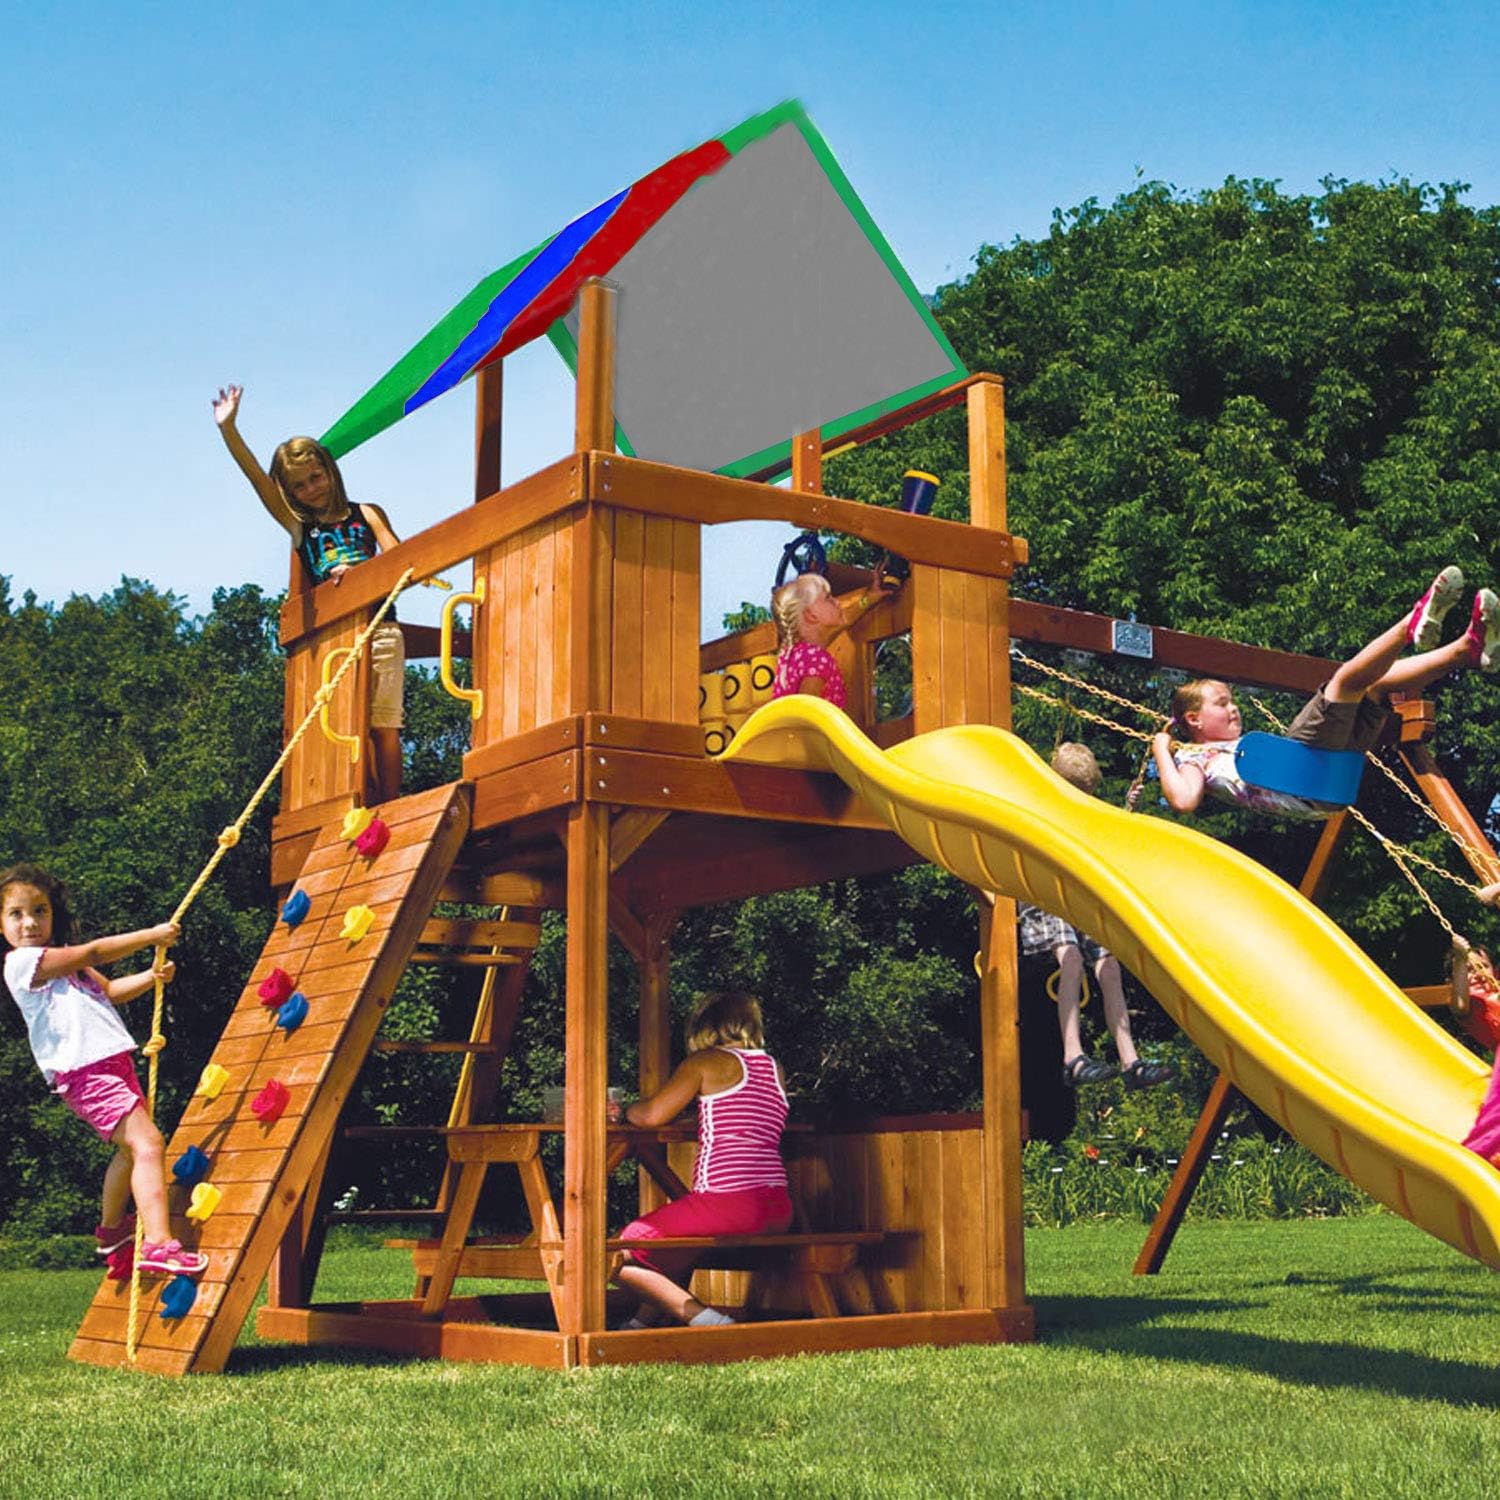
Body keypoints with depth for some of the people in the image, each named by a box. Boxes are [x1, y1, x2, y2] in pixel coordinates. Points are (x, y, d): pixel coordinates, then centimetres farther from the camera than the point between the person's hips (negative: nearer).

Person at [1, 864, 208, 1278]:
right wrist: (151, 935, -5)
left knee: (132, 1149, 24)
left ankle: (111, 1228, 43)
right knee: (147, 1143, -22)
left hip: (112, 1063, 10)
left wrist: (152, 977, 12)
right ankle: (158, 1245, -31)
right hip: (84, 1071, -10)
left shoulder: (60, 961, 21)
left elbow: (110, 990, 28)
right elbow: (95, 952, -12)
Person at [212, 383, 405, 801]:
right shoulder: (299, 526, 15)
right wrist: (228, 428, -2)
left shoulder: (366, 515, 14)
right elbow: (256, 478, 7)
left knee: (382, 724, -5)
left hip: (378, 628, -1)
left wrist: (360, 572, -12)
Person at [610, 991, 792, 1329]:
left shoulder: (708, 1061, 1)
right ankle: (643, 1322, 34)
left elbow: (652, 1114, -3)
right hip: (778, 1210, 8)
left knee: (618, 1257, 3)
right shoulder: (775, 1069, 18)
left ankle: (703, 1318, -12)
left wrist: (623, 1111, 17)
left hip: (726, 1203, -8)